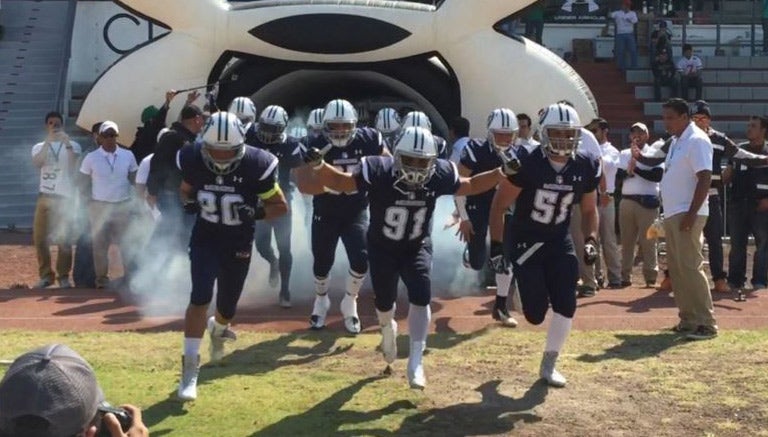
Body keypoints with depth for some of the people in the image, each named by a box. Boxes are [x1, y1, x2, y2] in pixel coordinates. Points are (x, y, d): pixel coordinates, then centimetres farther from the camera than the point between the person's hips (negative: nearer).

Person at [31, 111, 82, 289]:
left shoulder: (73, 145, 6)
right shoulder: (39, 147, 11)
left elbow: (74, 161, -16)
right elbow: (37, 163, -11)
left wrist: (67, 143, -34)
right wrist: (48, 141, -22)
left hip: (65, 198, -2)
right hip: (45, 197, 2)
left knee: (64, 239, -3)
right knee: (39, 237, 0)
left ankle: (63, 276, 8)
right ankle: (46, 275, 12)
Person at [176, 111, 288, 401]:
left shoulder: (255, 165, -21)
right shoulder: (193, 160, -14)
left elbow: (281, 206, -10)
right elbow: (185, 190, 9)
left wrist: (256, 213, -29)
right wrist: (189, 203, -14)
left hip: (239, 243, 0)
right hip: (205, 238, 0)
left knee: (227, 308, 10)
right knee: (200, 298, -18)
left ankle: (218, 329, 49)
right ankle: (190, 368, -9)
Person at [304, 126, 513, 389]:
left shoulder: (439, 175, -21)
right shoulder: (378, 172, -29)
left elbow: (469, 186, -2)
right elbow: (340, 183, -23)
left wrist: (501, 173, -11)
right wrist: (318, 166, -41)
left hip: (417, 247, 1)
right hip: (382, 248, -1)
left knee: (421, 297, -18)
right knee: (384, 302, 14)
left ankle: (415, 362, -9)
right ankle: (388, 330, 52)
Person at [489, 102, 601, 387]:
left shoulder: (586, 167, -7)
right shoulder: (527, 164, -20)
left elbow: (589, 210, 8)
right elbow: (499, 205, -13)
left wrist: (590, 240, -8)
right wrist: (496, 245, -17)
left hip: (558, 240, 4)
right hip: (524, 239, -4)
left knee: (566, 305, -7)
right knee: (536, 313, -7)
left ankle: (549, 364, 13)